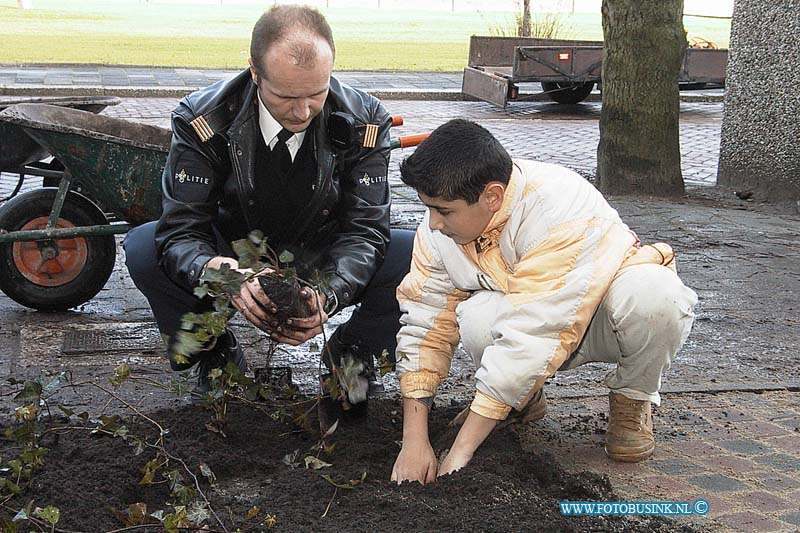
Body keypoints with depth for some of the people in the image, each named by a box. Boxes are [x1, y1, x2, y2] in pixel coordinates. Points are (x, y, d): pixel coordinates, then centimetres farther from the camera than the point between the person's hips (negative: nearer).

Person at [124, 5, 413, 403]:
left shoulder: (362, 122, -20)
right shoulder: (203, 120, -23)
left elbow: (364, 229, -20)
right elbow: (181, 230, -25)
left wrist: (329, 294, -41)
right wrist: (219, 271, -50)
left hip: (321, 267, 1)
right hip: (237, 256, 0)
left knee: (414, 253, -27)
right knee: (142, 247, -27)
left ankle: (350, 351, 3)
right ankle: (216, 352, -1)